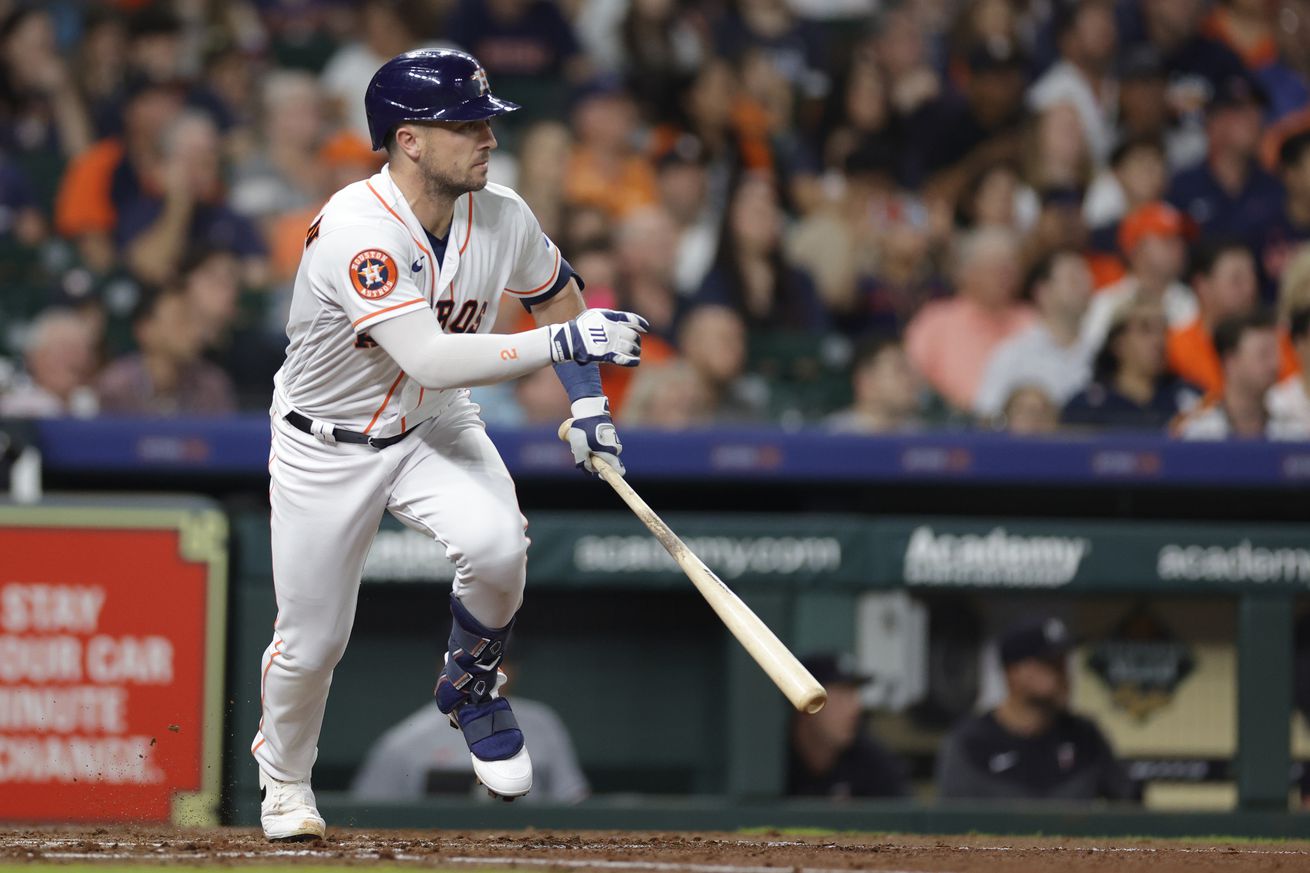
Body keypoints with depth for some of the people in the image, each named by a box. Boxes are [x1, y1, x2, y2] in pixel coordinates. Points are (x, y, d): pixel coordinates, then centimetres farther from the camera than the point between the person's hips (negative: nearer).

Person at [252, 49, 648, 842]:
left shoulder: (501, 218, -13)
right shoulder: (358, 230, -33)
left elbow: (557, 293, 10)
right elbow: (432, 359, -42)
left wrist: (588, 399, 2)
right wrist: (563, 342, -44)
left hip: (435, 428, 4)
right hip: (328, 445, -4)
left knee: (498, 545, -26)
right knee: (312, 643, 3)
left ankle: (472, 686, 5)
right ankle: (284, 778, 35)